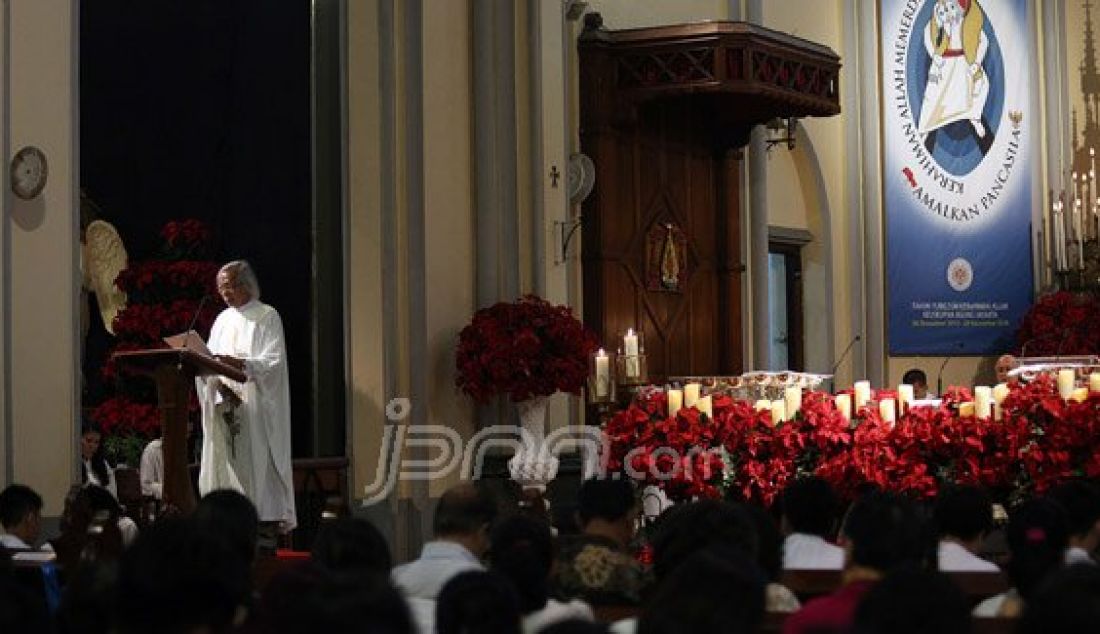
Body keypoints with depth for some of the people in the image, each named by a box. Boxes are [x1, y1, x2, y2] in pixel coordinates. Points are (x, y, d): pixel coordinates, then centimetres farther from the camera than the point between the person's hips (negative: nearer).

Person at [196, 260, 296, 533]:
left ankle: (268, 518, -10)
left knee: (256, 460, -10)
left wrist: (238, 363, -26)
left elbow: (273, 362, -12)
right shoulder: (222, 320, 19)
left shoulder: (267, 317, 0)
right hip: (223, 405, 6)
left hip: (255, 405, -6)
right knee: (223, 461, 0)